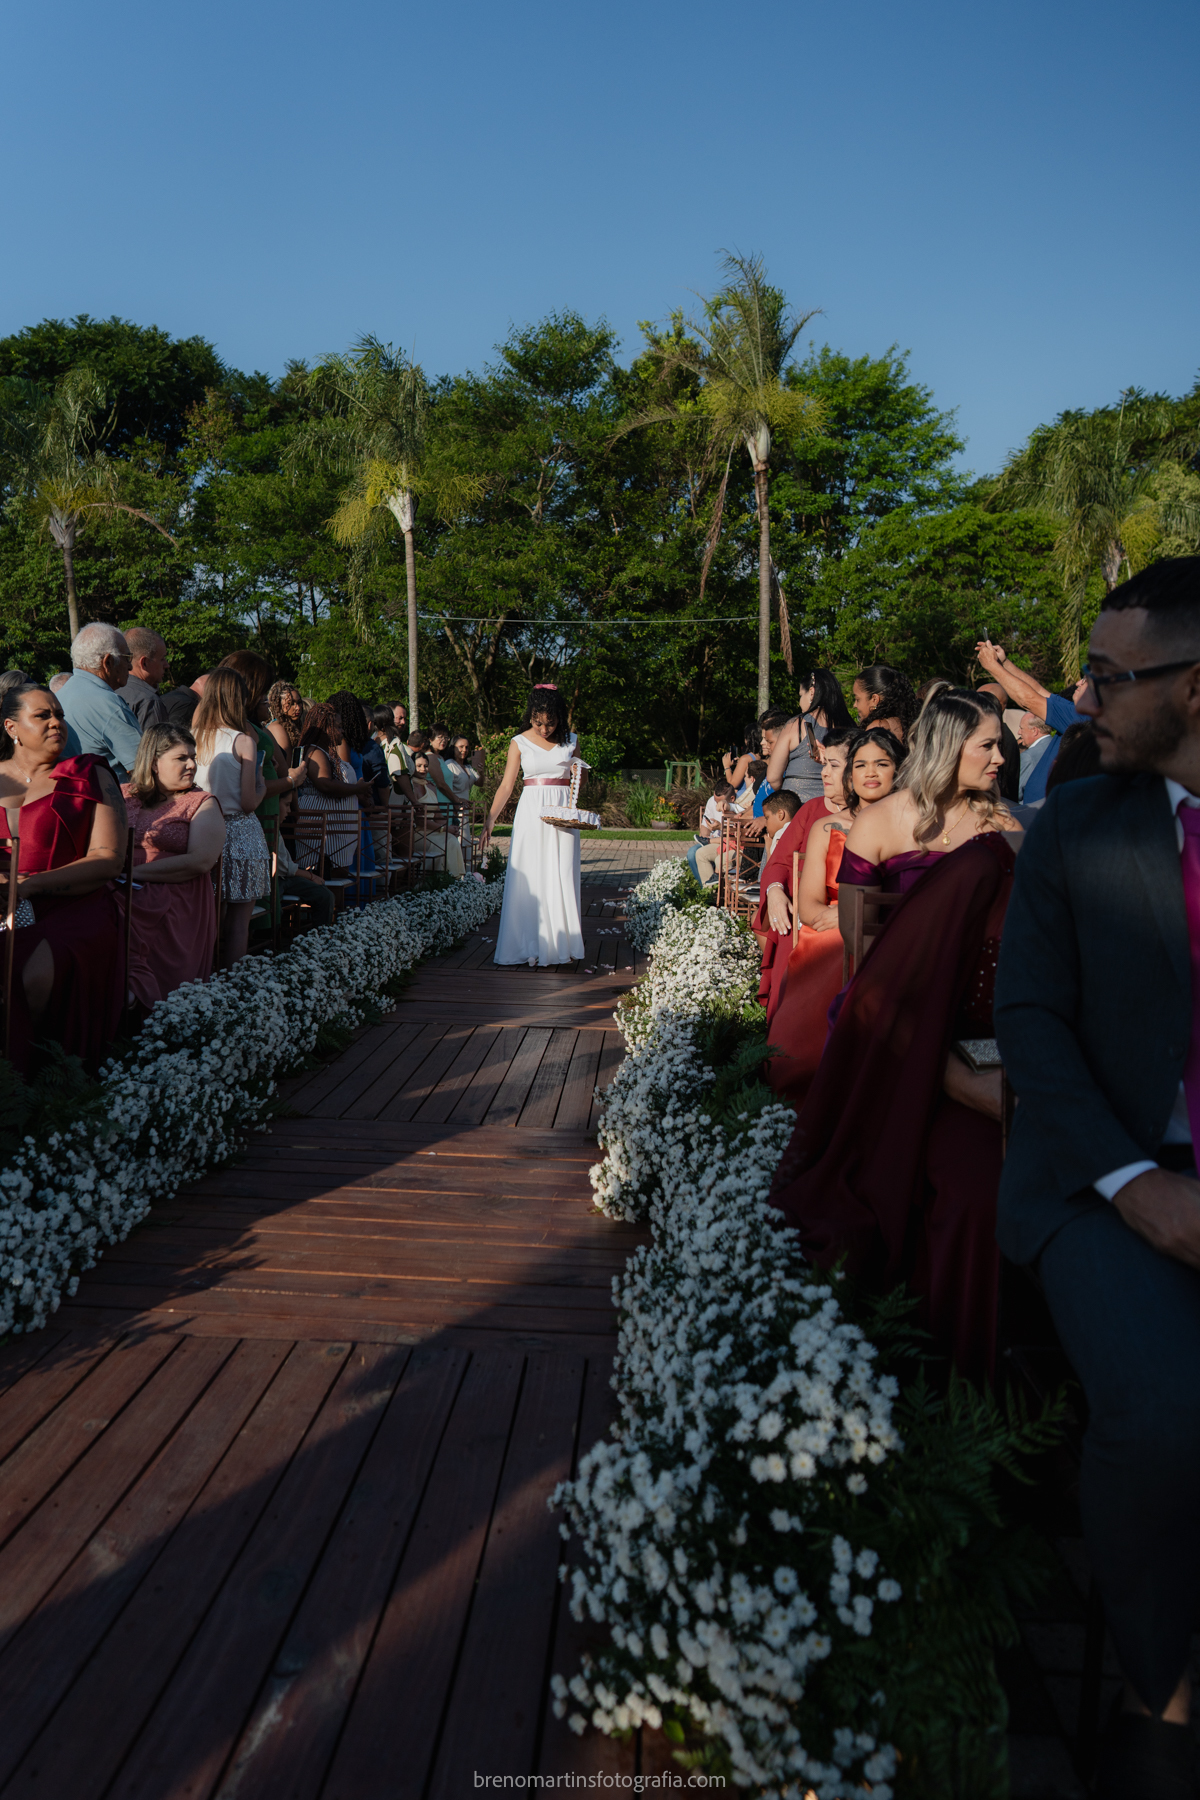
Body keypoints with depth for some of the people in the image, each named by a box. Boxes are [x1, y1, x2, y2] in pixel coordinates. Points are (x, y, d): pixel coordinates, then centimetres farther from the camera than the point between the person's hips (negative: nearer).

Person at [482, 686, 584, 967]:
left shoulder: (570, 741, 8)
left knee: (561, 878, -1)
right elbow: (506, 785, 0)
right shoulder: (520, 743, 2)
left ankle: (561, 944, 7)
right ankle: (536, 947, 3)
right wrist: (489, 820, -7)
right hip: (532, 810, -1)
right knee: (531, 878, -3)